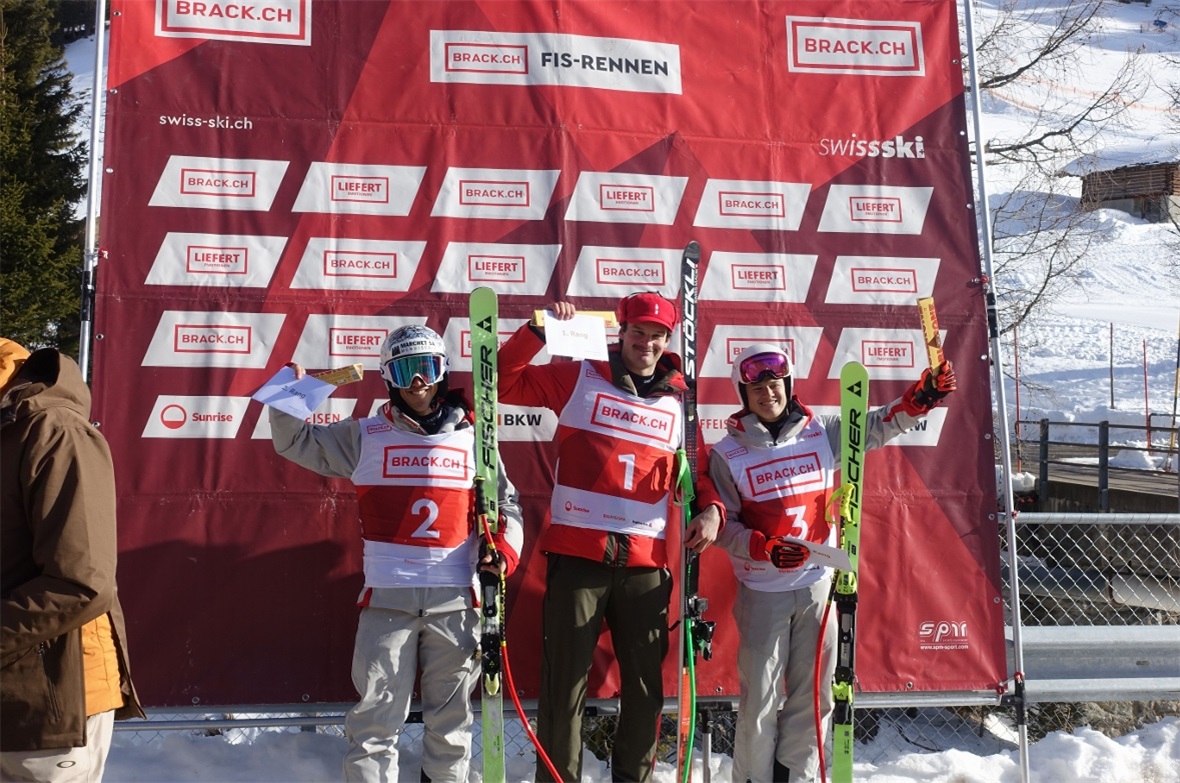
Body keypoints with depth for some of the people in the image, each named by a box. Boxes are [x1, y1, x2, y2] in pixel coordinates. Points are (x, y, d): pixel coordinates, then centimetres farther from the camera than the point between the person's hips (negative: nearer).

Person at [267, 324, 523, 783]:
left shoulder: (472, 439, 7)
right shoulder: (366, 437, 5)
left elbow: (505, 502, 15)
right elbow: (296, 441, 10)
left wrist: (505, 547, -3)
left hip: (455, 600, 1)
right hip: (387, 597, -1)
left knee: (451, 719, 12)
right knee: (376, 718, -1)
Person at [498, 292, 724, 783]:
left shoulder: (679, 401, 11)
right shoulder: (579, 379, 3)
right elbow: (505, 383, 1)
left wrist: (711, 509, 1)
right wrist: (539, 332, -10)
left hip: (646, 563, 3)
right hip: (577, 554, -3)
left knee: (646, 685, 11)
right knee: (565, 682, 0)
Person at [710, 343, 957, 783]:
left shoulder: (822, 433, 4)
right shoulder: (727, 454, -3)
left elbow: (876, 427, 9)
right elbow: (723, 526, -3)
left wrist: (921, 398, -6)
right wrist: (766, 549, -19)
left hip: (817, 585, 3)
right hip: (762, 592, -3)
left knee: (812, 696, 8)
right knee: (759, 700, -1)